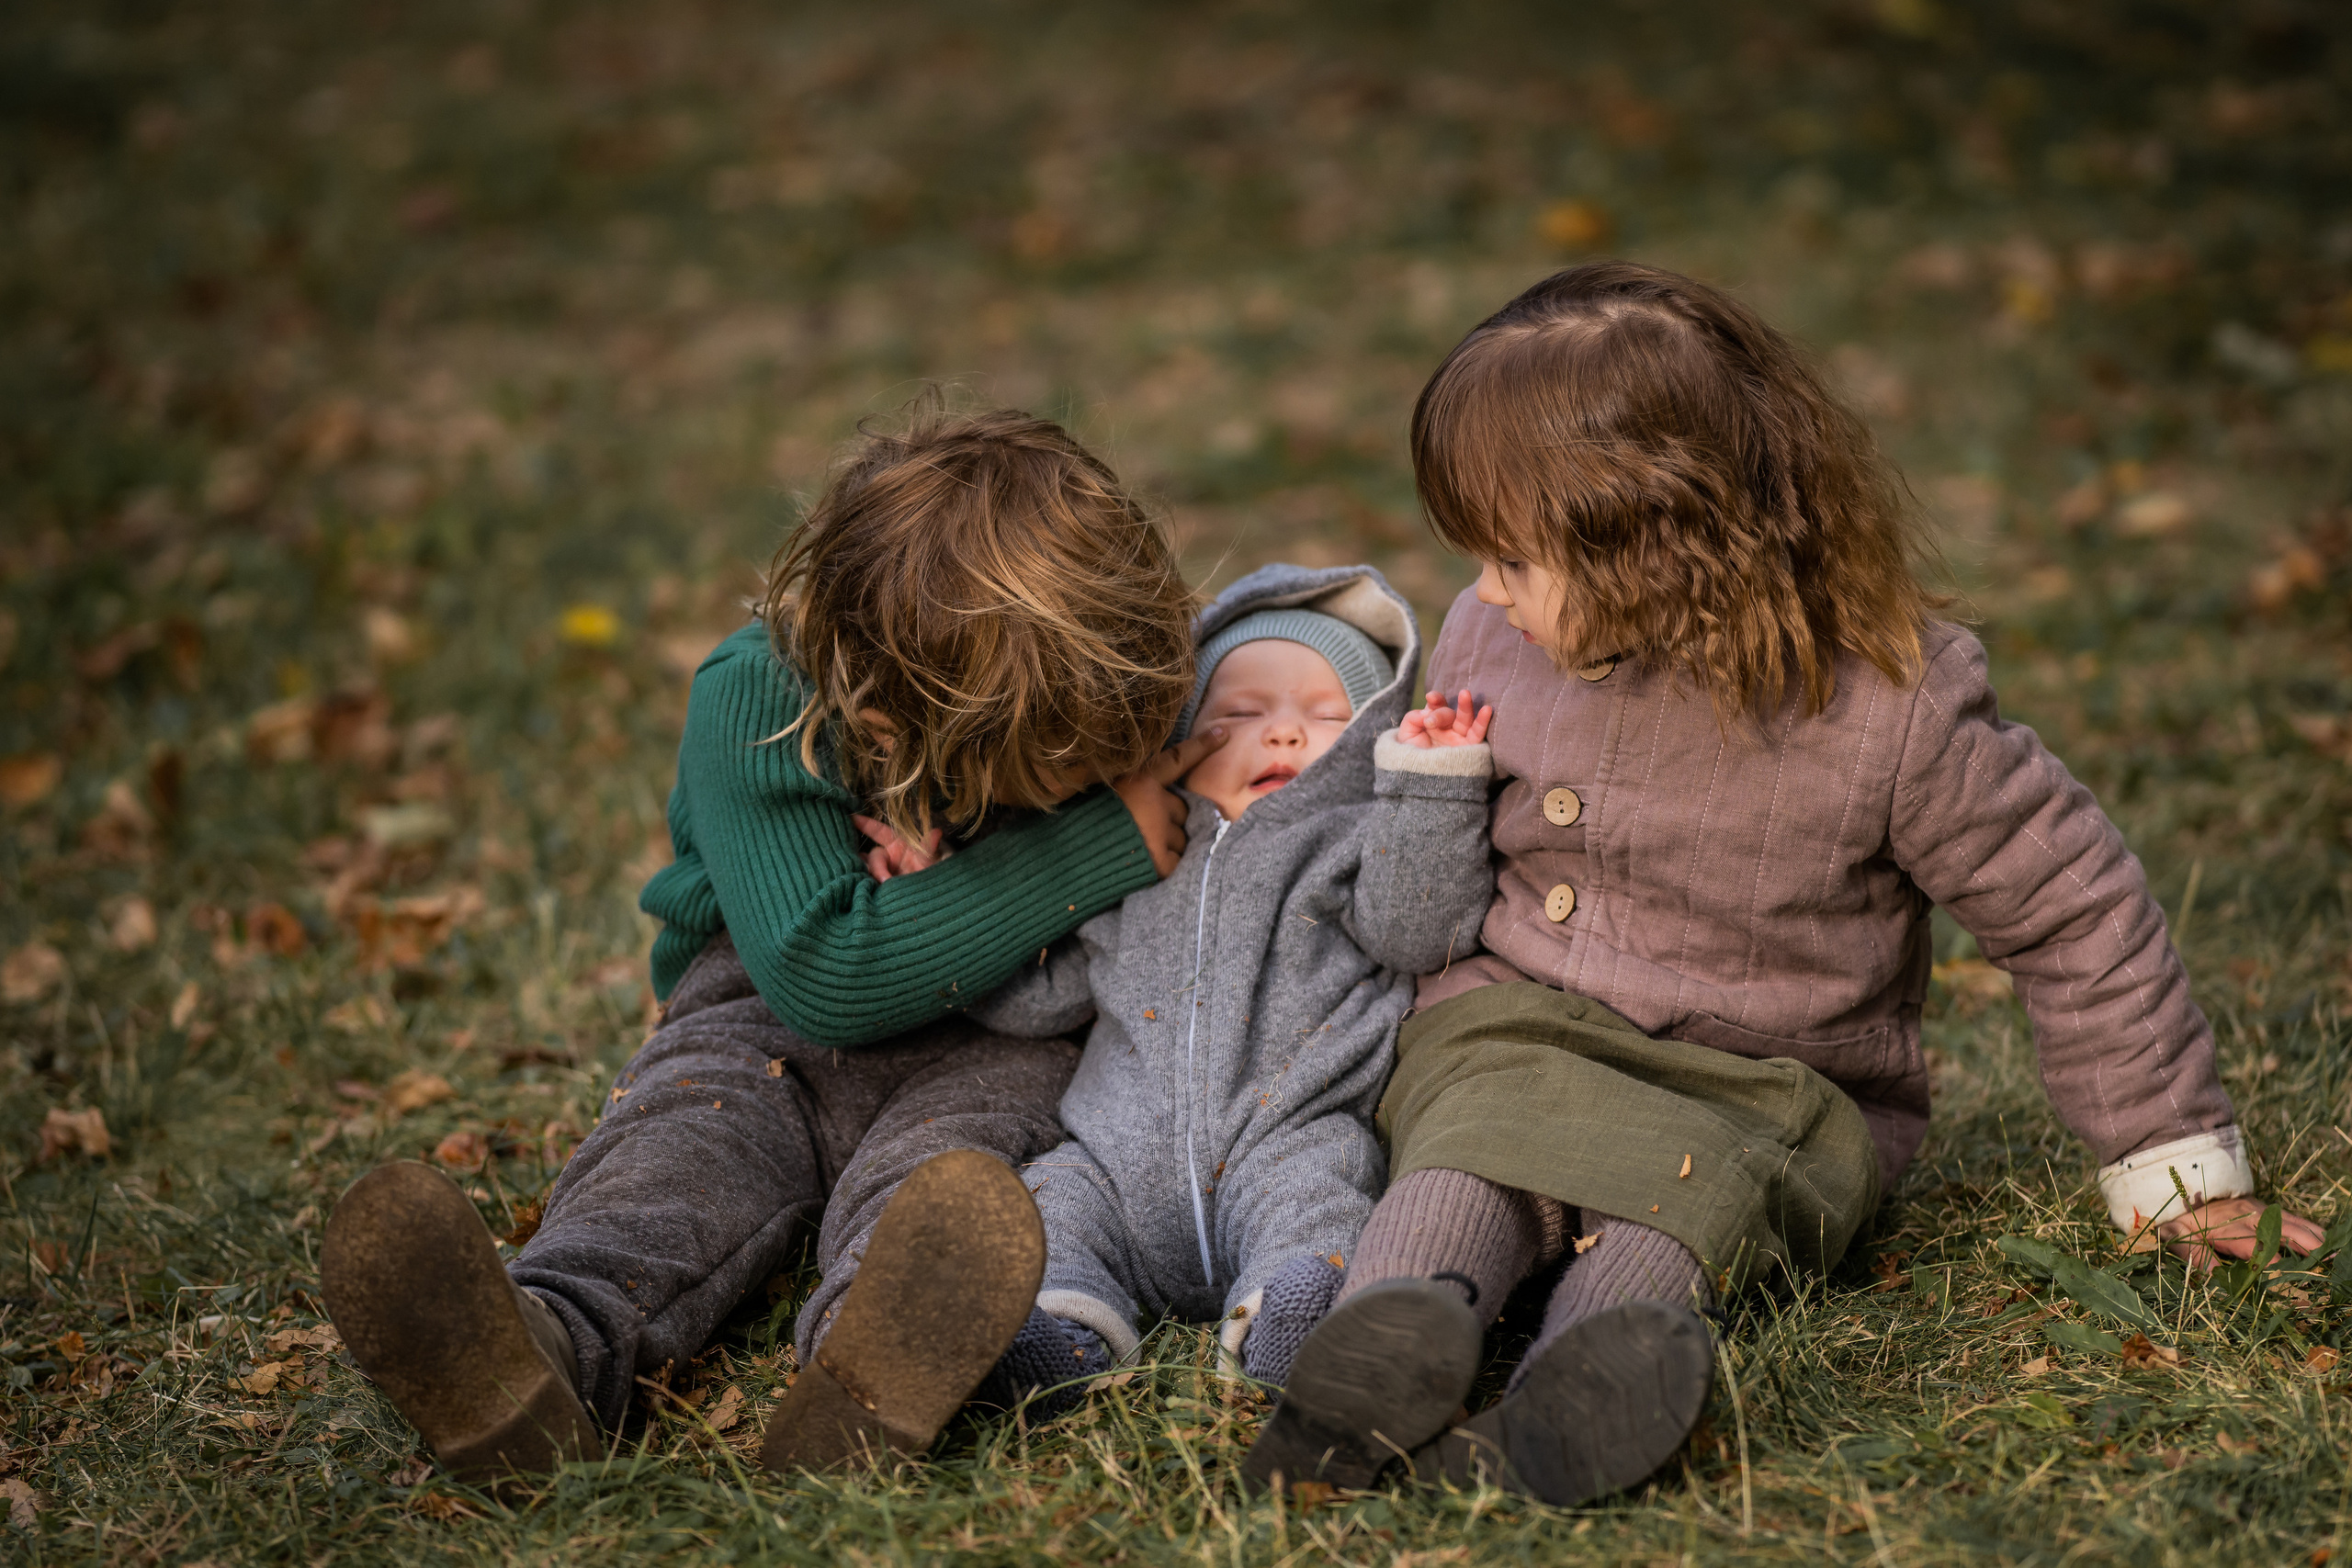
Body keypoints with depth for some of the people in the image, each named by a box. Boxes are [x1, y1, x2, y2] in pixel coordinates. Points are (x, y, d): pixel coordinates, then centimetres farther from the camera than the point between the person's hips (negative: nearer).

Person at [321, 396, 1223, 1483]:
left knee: (965, 1125, -33)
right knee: (695, 1124, -31)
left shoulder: (1109, 676, -10)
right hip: (774, 1009, 0)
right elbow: (823, 976, -28)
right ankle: (551, 1348, -61)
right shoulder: (756, 703, -22)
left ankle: (865, 1378, -65)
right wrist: (1091, 852, -29)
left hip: (999, 1034, 0)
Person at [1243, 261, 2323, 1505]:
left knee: (1694, 1179, -34)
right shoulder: (1494, 640, 1)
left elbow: (2073, 911, -4)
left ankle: (1576, 1398, -61)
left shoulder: (1888, 704, -14)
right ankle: (1388, 1338, -59)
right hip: (1512, 1036, 2)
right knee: (1476, 1126, -31)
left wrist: (2176, 1163, 1)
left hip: (1770, 1091, -2)